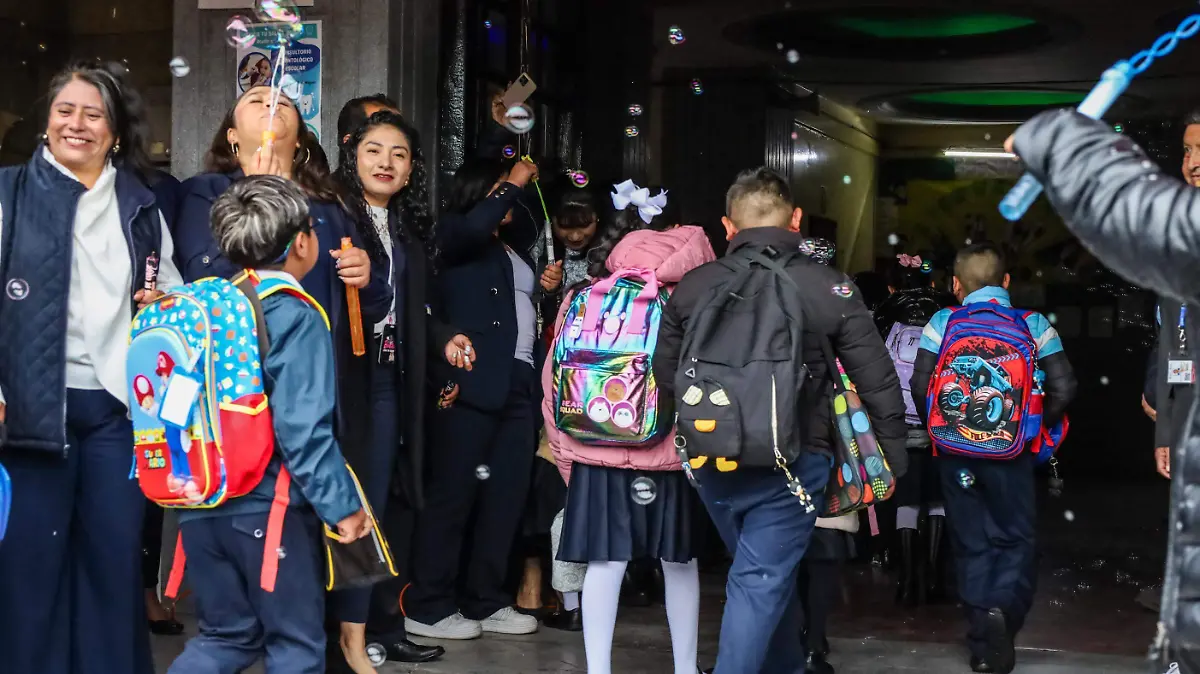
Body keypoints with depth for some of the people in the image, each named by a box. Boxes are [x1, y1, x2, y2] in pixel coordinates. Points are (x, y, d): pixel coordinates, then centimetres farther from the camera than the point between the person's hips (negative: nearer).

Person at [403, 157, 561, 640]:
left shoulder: (513, 251, 24)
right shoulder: (453, 234, 2)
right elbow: (476, 224, -22)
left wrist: (549, 289, 9)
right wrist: (515, 183, -10)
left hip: (518, 383, 8)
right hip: (473, 381, -8)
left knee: (507, 494, 8)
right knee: (453, 492, -6)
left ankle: (485, 602, 16)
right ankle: (427, 607, 0)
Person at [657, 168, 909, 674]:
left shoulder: (692, 287, -1)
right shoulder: (829, 288, -8)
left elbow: (665, 374, 7)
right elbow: (877, 380, -5)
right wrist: (894, 449, 9)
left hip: (714, 462, 4)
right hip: (790, 463, -4)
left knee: (770, 574, 23)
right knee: (762, 583, 1)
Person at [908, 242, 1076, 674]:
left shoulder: (943, 322, -1)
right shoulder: (1033, 323, 0)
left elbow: (921, 385, -9)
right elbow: (1063, 387, -7)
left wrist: (939, 429, 7)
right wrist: (1036, 428, 7)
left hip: (956, 451, 1)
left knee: (971, 543, 12)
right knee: (1015, 539, 12)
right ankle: (1004, 607, -16)